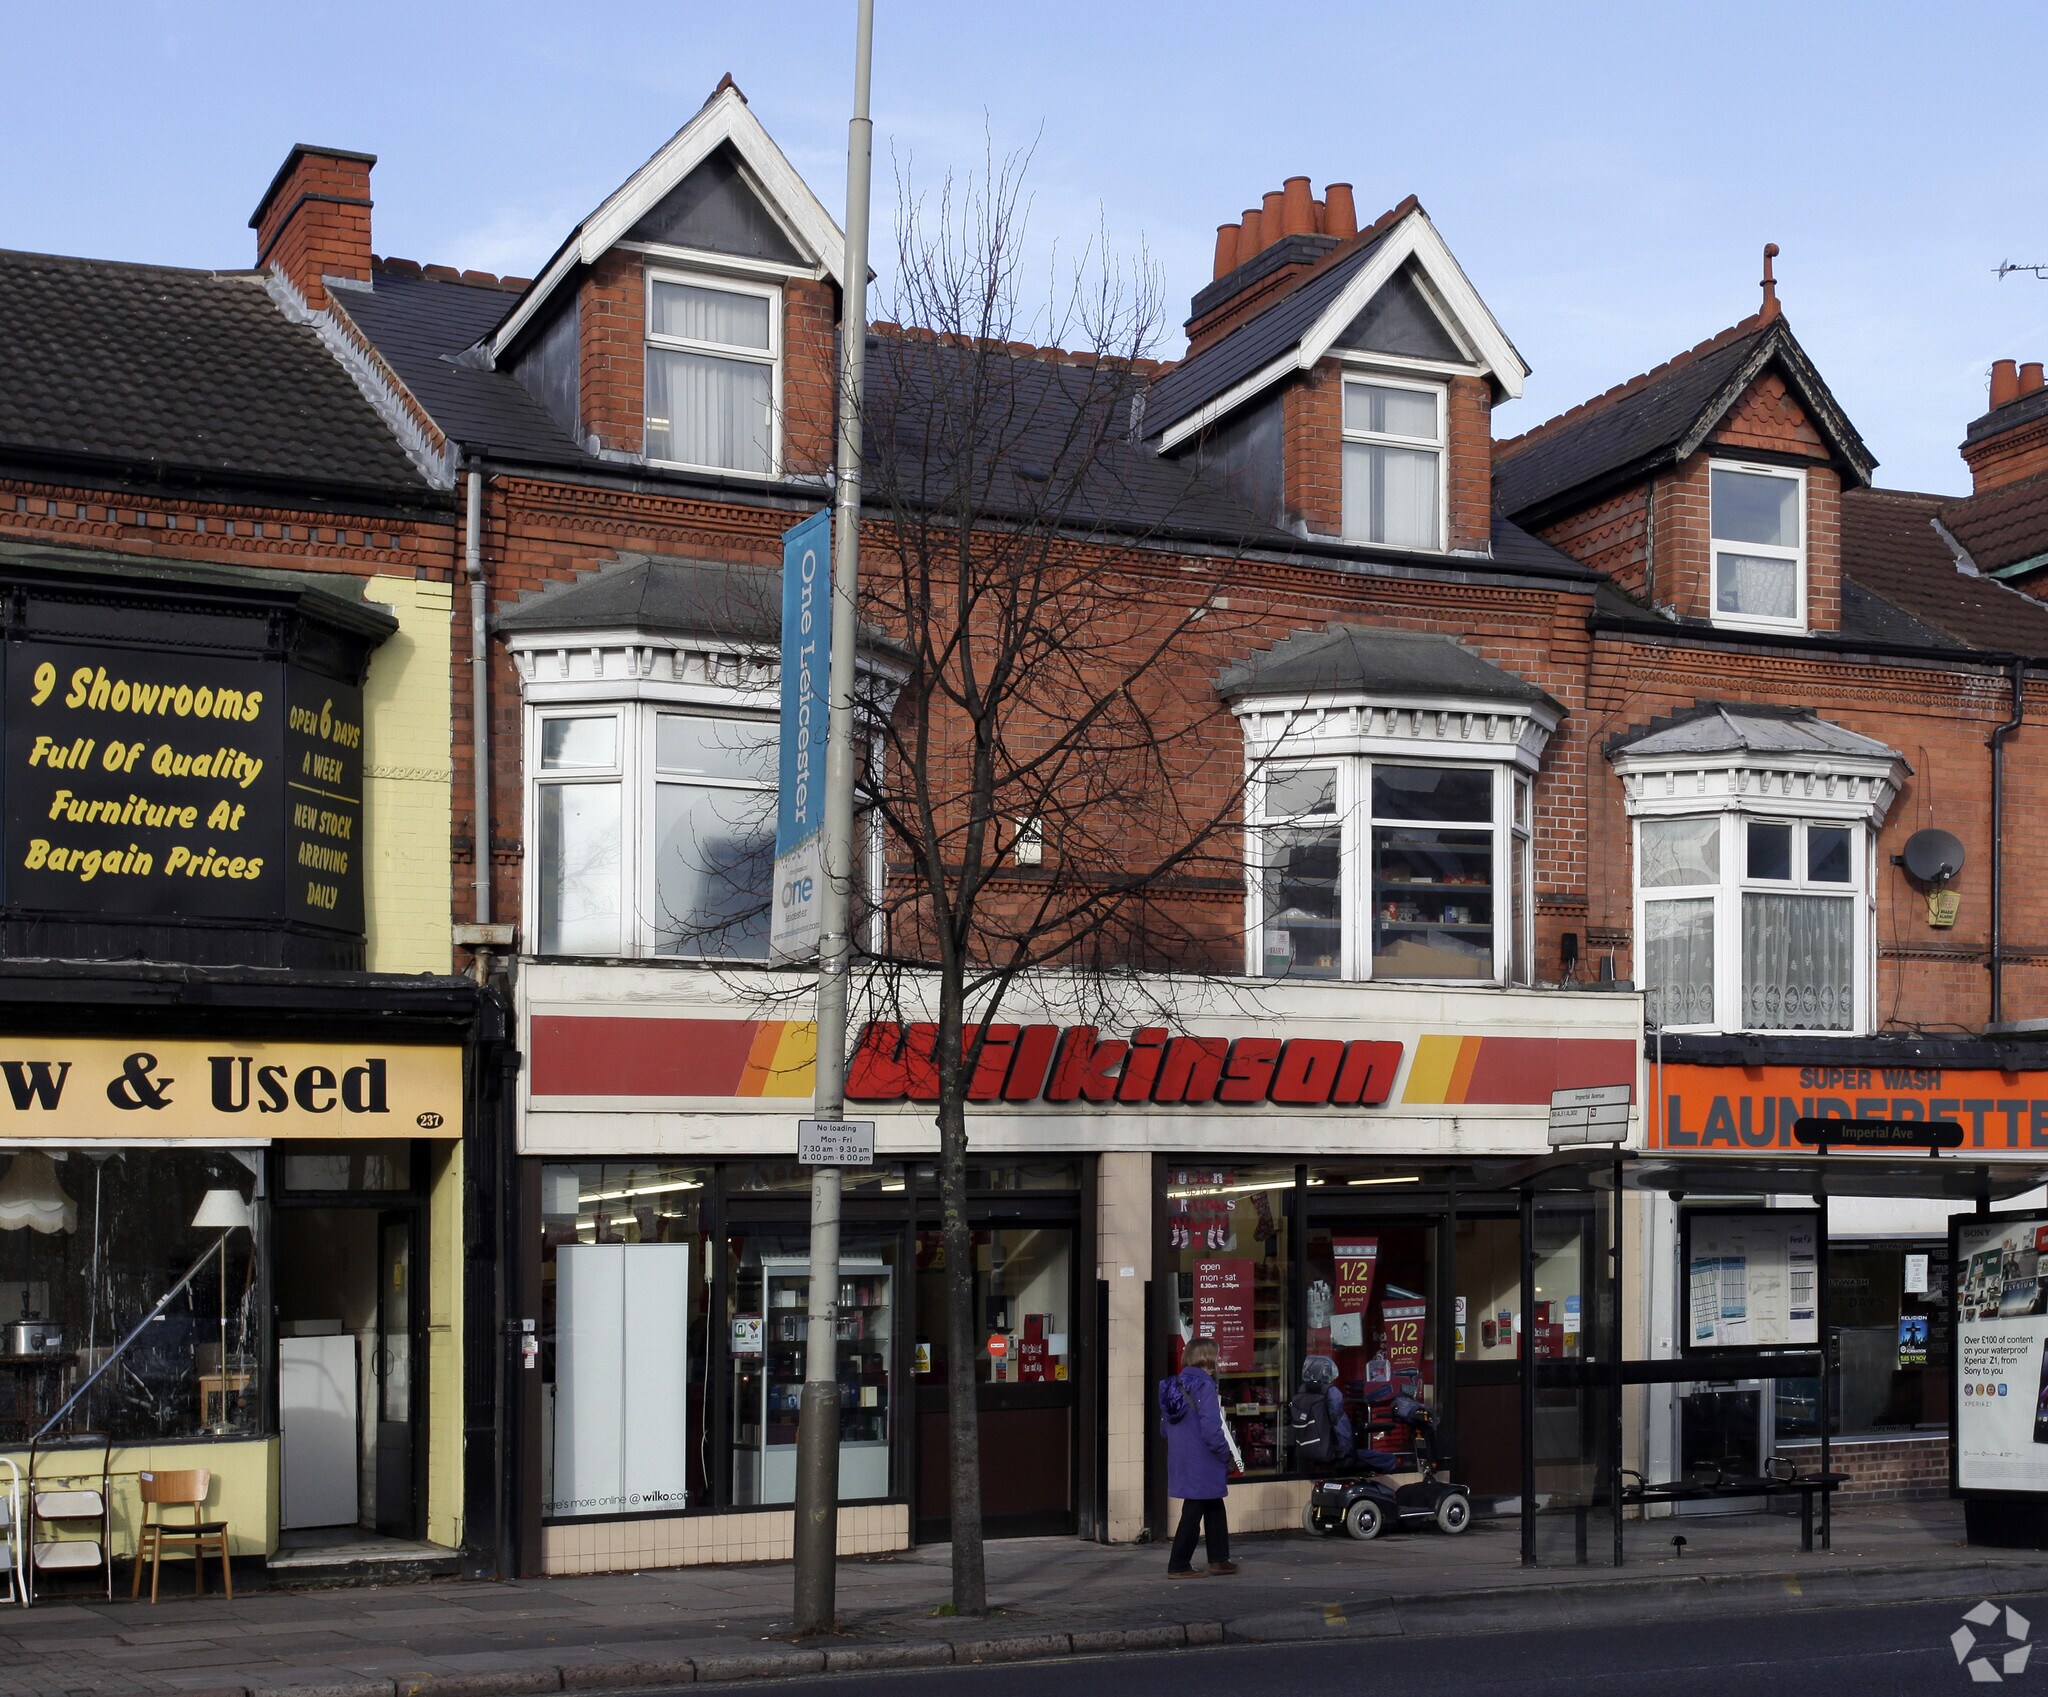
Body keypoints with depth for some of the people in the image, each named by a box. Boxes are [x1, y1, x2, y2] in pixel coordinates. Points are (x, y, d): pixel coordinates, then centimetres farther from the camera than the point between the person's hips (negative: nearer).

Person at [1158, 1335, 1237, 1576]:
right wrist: (1226, 1455, -9)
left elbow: (1164, 1429, 15)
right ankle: (1178, 1566, 6)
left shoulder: (1173, 1386, 9)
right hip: (1202, 1464, -8)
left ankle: (1218, 1559, 25)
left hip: (1180, 1461, 8)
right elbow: (1211, 1428, -22)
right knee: (1193, 1512, 1)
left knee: (1215, 1509, 19)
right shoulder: (1204, 1385, -17)